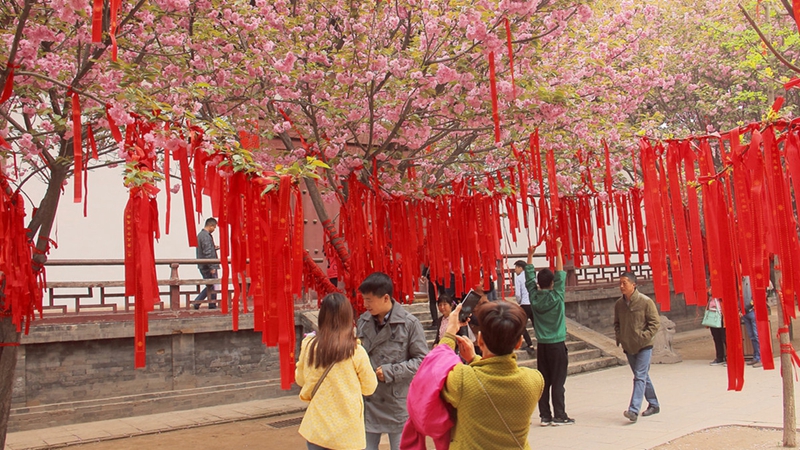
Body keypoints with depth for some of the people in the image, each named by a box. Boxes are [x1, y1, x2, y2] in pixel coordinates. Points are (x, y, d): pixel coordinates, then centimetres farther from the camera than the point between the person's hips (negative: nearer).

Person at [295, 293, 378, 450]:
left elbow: (300, 380, 9)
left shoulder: (309, 346, -8)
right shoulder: (356, 352, -15)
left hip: (317, 428, 2)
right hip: (346, 432, -2)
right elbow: (370, 388, -2)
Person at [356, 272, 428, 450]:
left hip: (398, 404, -4)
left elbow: (422, 360, -9)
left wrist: (391, 371, -16)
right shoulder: (363, 321, 2)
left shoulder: (409, 323, -11)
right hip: (368, 403, 4)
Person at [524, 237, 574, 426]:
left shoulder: (534, 296, -2)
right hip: (557, 344, -4)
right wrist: (558, 250, -4)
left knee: (544, 382, 6)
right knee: (558, 382, 0)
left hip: (541, 345, 4)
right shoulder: (556, 296, -10)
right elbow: (561, 274, -6)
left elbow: (529, 277, 9)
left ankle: (545, 416, 9)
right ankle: (559, 416, 3)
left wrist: (530, 255, 14)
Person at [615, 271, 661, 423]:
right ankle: (654, 405, 30)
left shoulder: (645, 301, -12)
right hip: (628, 346, 6)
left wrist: (644, 336, -17)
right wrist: (619, 336, 1)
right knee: (643, 376, 16)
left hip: (644, 346, -6)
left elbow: (655, 322, -9)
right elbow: (617, 323, 17)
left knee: (640, 377, -11)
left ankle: (634, 410, -16)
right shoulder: (619, 304, 3)